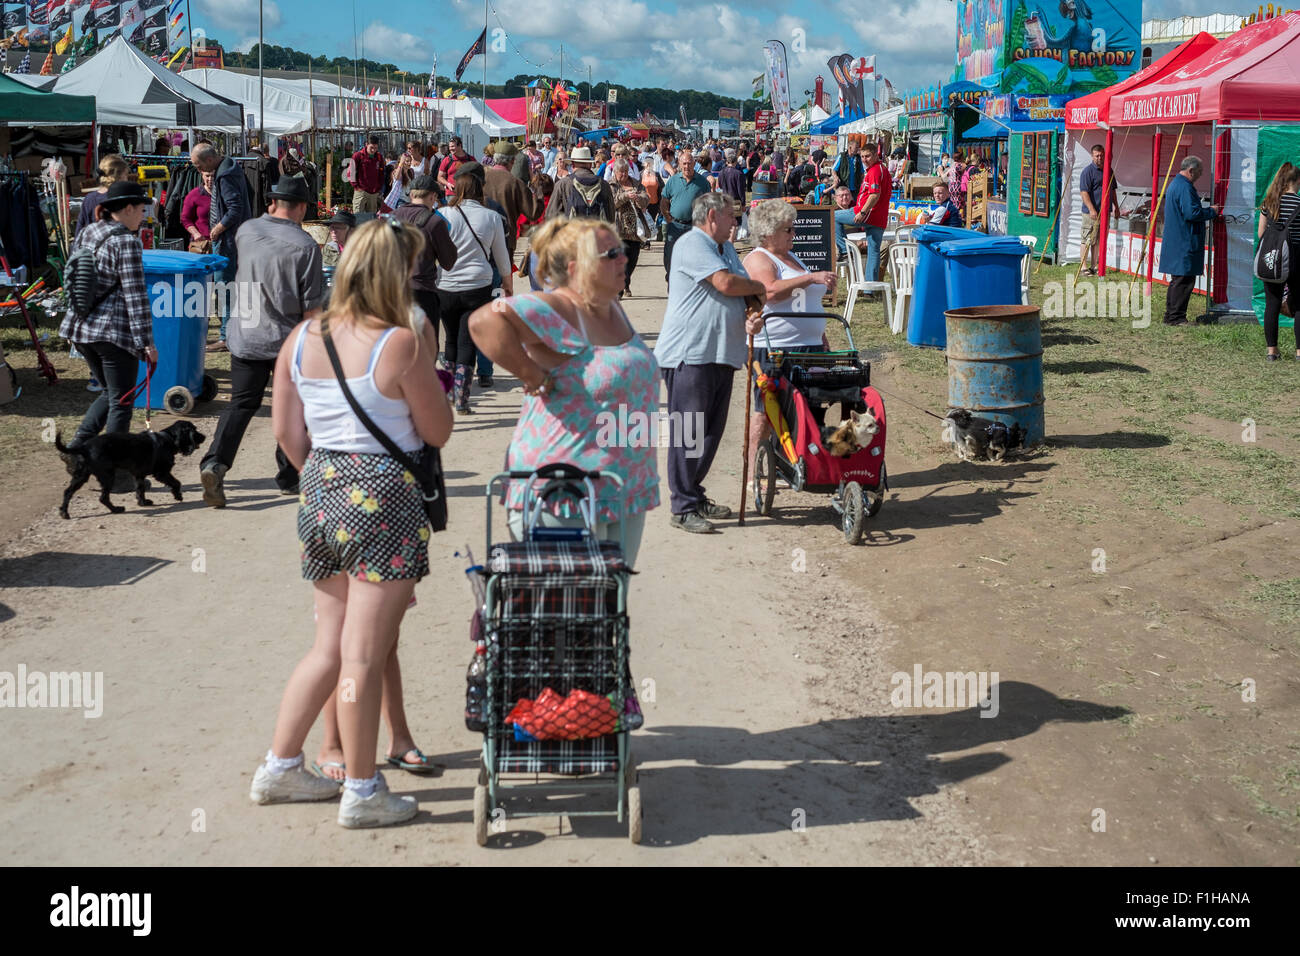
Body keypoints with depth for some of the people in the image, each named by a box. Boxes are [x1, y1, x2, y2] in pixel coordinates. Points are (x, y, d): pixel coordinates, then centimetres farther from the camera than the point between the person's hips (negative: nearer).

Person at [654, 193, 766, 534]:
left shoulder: (726, 249, 22)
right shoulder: (692, 244, -9)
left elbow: (747, 294, 18)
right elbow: (726, 283, -19)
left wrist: (751, 314, -5)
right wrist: (759, 287, 1)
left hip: (722, 353, 9)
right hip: (689, 354, -9)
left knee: (711, 430, 11)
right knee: (688, 432, -6)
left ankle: (694, 495, 22)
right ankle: (683, 508, -3)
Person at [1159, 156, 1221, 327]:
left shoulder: (1174, 184, 18)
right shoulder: (1185, 187, -16)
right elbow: (1192, 213, -23)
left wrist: (1207, 210, 20)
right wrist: (1211, 211, -8)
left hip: (1175, 241, 11)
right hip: (1185, 244, -11)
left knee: (1178, 279, 15)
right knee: (1184, 280, -7)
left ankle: (1171, 316, 19)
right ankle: (1176, 317, -5)